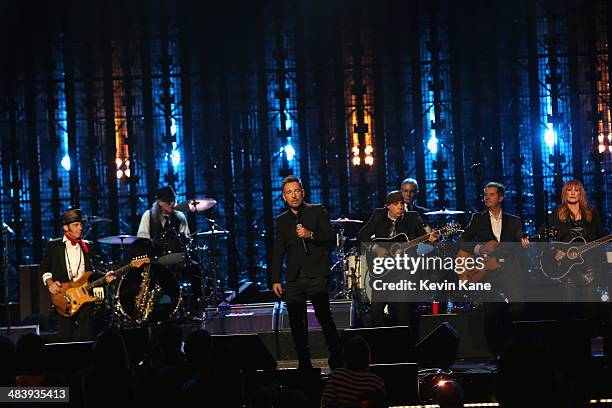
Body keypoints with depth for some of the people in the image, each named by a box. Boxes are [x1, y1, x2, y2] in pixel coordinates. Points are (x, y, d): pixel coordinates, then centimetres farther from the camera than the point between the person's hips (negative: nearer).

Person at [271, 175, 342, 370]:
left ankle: (337, 360, -7)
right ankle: (304, 364, 6)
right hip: (293, 279, 4)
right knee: (296, 322, 1)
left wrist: (310, 235, -17)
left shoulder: (317, 211, 6)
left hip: (316, 275, -4)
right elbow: (278, 252, 18)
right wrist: (275, 279, 11)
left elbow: (331, 239, -1)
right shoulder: (282, 220, 17)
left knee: (324, 316, -14)